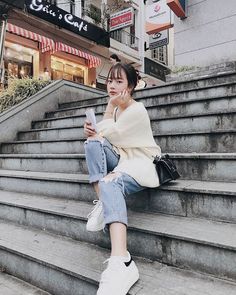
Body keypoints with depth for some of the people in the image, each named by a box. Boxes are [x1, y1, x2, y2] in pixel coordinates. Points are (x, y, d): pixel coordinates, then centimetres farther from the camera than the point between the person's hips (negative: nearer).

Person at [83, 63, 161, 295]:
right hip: (119, 160, 8)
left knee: (110, 184, -38)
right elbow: (101, 136, 12)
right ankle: (101, 202, -20)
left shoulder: (137, 110, -11)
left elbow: (107, 134, -13)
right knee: (93, 142, -18)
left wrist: (109, 110, -2)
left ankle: (121, 263, -50)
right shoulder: (115, 108, 15)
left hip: (139, 164, -7)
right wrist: (91, 131, -10)